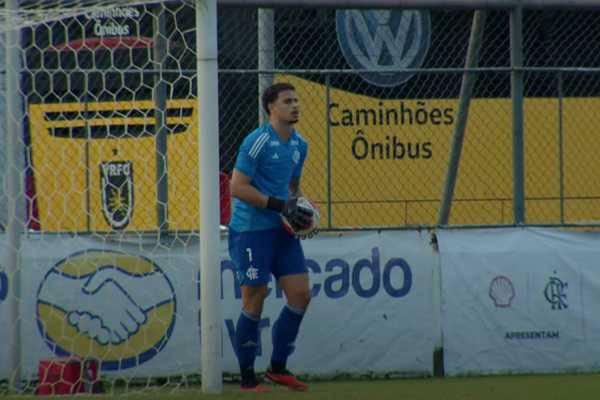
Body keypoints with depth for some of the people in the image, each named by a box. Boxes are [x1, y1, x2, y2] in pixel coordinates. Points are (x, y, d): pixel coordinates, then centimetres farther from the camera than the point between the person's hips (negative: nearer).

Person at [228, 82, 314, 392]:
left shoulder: (299, 145, 10)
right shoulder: (257, 142, -14)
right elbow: (237, 187, -19)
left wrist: (298, 207, 3)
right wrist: (280, 205, -22)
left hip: (282, 230, 7)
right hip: (251, 230, -7)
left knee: (300, 296, 1)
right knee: (254, 303, -3)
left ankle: (278, 368, 15)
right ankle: (247, 378, 8)